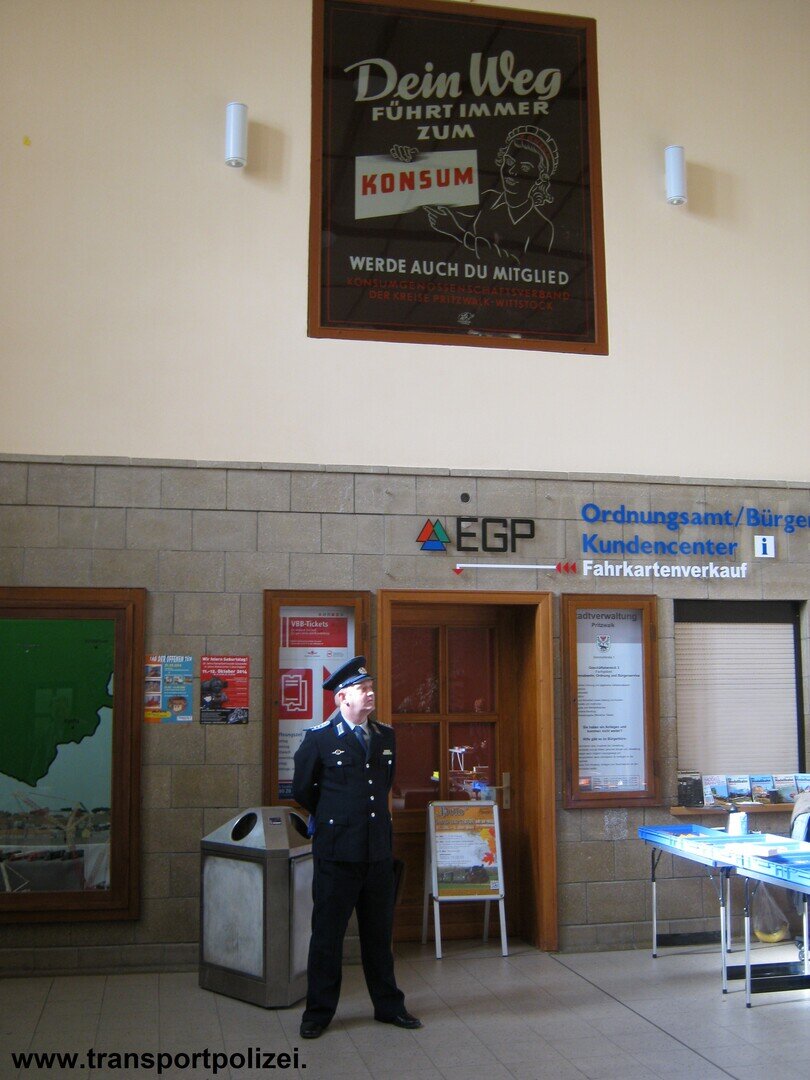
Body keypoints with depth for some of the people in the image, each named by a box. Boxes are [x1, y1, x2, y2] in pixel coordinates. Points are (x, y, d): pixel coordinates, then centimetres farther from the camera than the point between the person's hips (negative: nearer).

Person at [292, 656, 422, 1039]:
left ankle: (388, 1005, 27)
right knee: (327, 934, 6)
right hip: (336, 850, -4)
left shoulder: (386, 736, 8)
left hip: (379, 850, 4)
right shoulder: (319, 739, -6)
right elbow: (302, 790, 6)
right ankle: (318, 1012, 18)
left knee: (379, 932, 14)